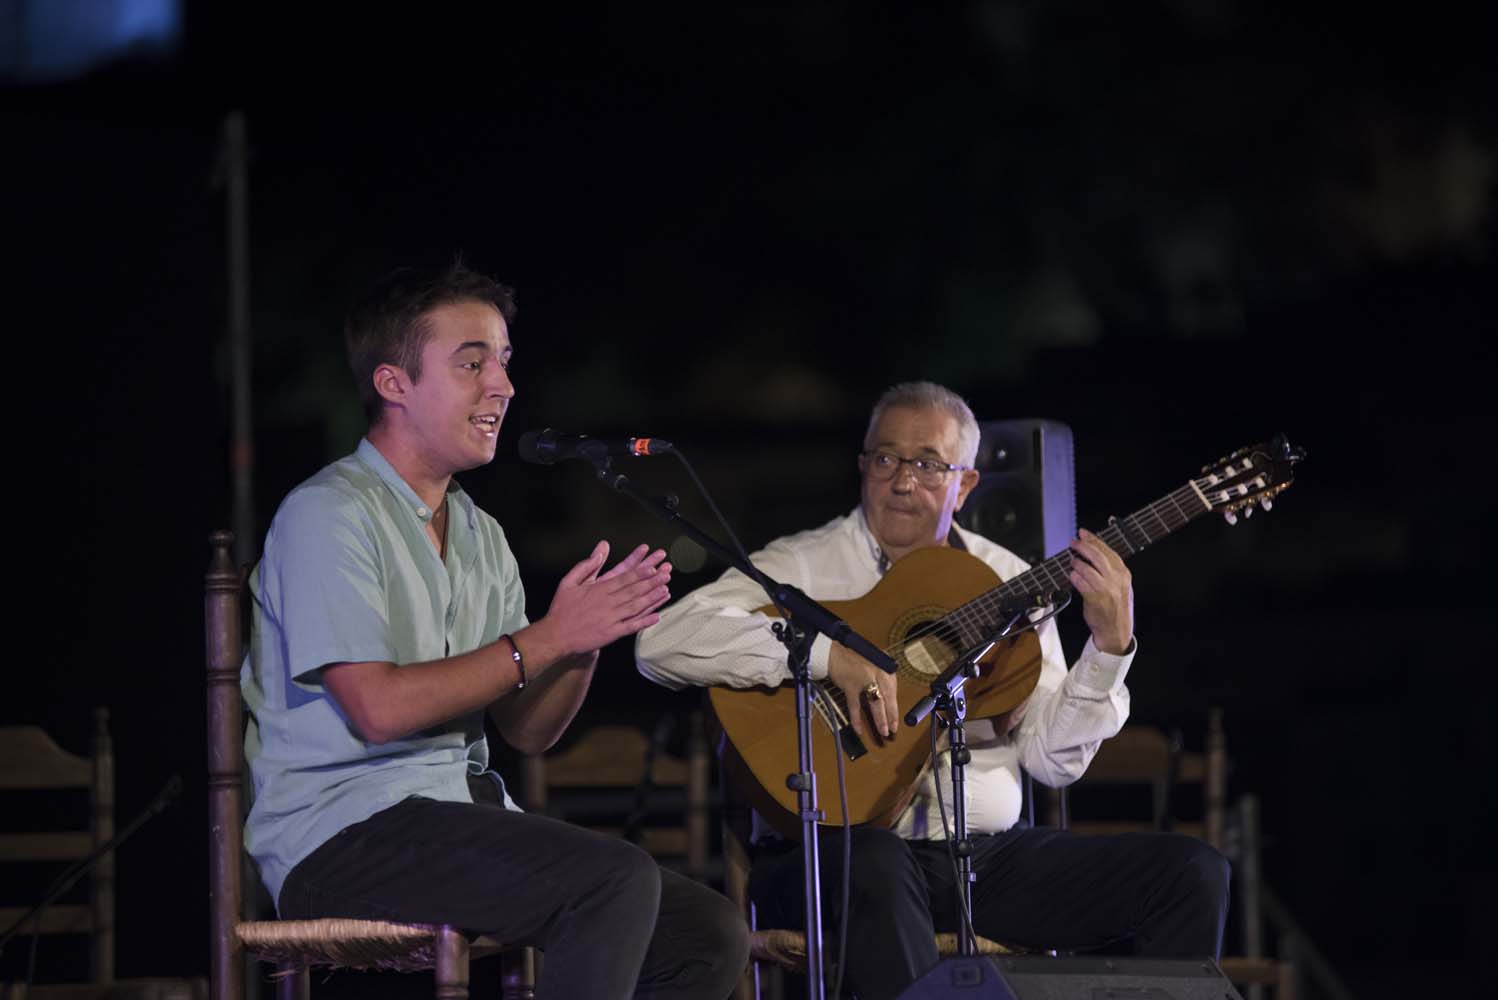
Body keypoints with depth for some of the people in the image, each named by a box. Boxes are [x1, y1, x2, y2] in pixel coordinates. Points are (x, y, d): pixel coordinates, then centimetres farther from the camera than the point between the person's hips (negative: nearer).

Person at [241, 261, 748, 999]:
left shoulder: (481, 536, 19)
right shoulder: (329, 514, -7)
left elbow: (527, 731, 15)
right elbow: (379, 708, -18)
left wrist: (588, 640, -5)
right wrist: (545, 641, -13)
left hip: (464, 814, 9)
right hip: (341, 839, -8)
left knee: (709, 935, -6)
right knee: (617, 878, -29)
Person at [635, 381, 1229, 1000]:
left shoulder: (1009, 580, 14)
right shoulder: (801, 566, 1)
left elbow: (1053, 759, 8)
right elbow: (661, 641, -16)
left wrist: (1110, 645, -7)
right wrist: (830, 654, -22)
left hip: (987, 853, 5)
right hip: (832, 850, -5)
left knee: (1191, 874, -10)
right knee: (873, 866, -42)